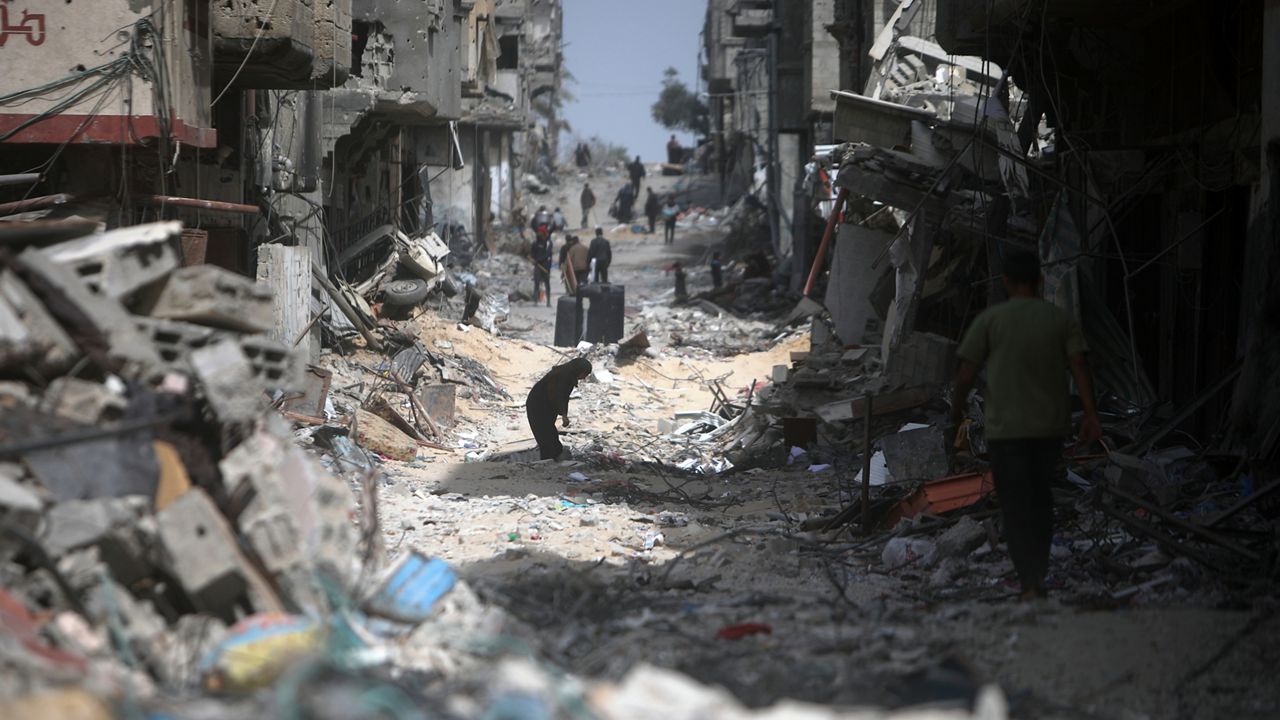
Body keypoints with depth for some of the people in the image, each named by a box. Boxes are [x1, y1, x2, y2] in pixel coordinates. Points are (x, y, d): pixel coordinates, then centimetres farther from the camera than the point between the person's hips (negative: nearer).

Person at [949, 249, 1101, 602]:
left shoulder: (990, 319, -3)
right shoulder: (1061, 319, 3)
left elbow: (965, 374, -3)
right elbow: (1079, 366, -7)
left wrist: (955, 416, 8)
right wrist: (1090, 414, -8)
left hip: (1006, 428, -3)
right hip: (1051, 426, 3)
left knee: (1016, 507, -2)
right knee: (1041, 500, 19)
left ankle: (1031, 584, -12)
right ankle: (1038, 571, 27)